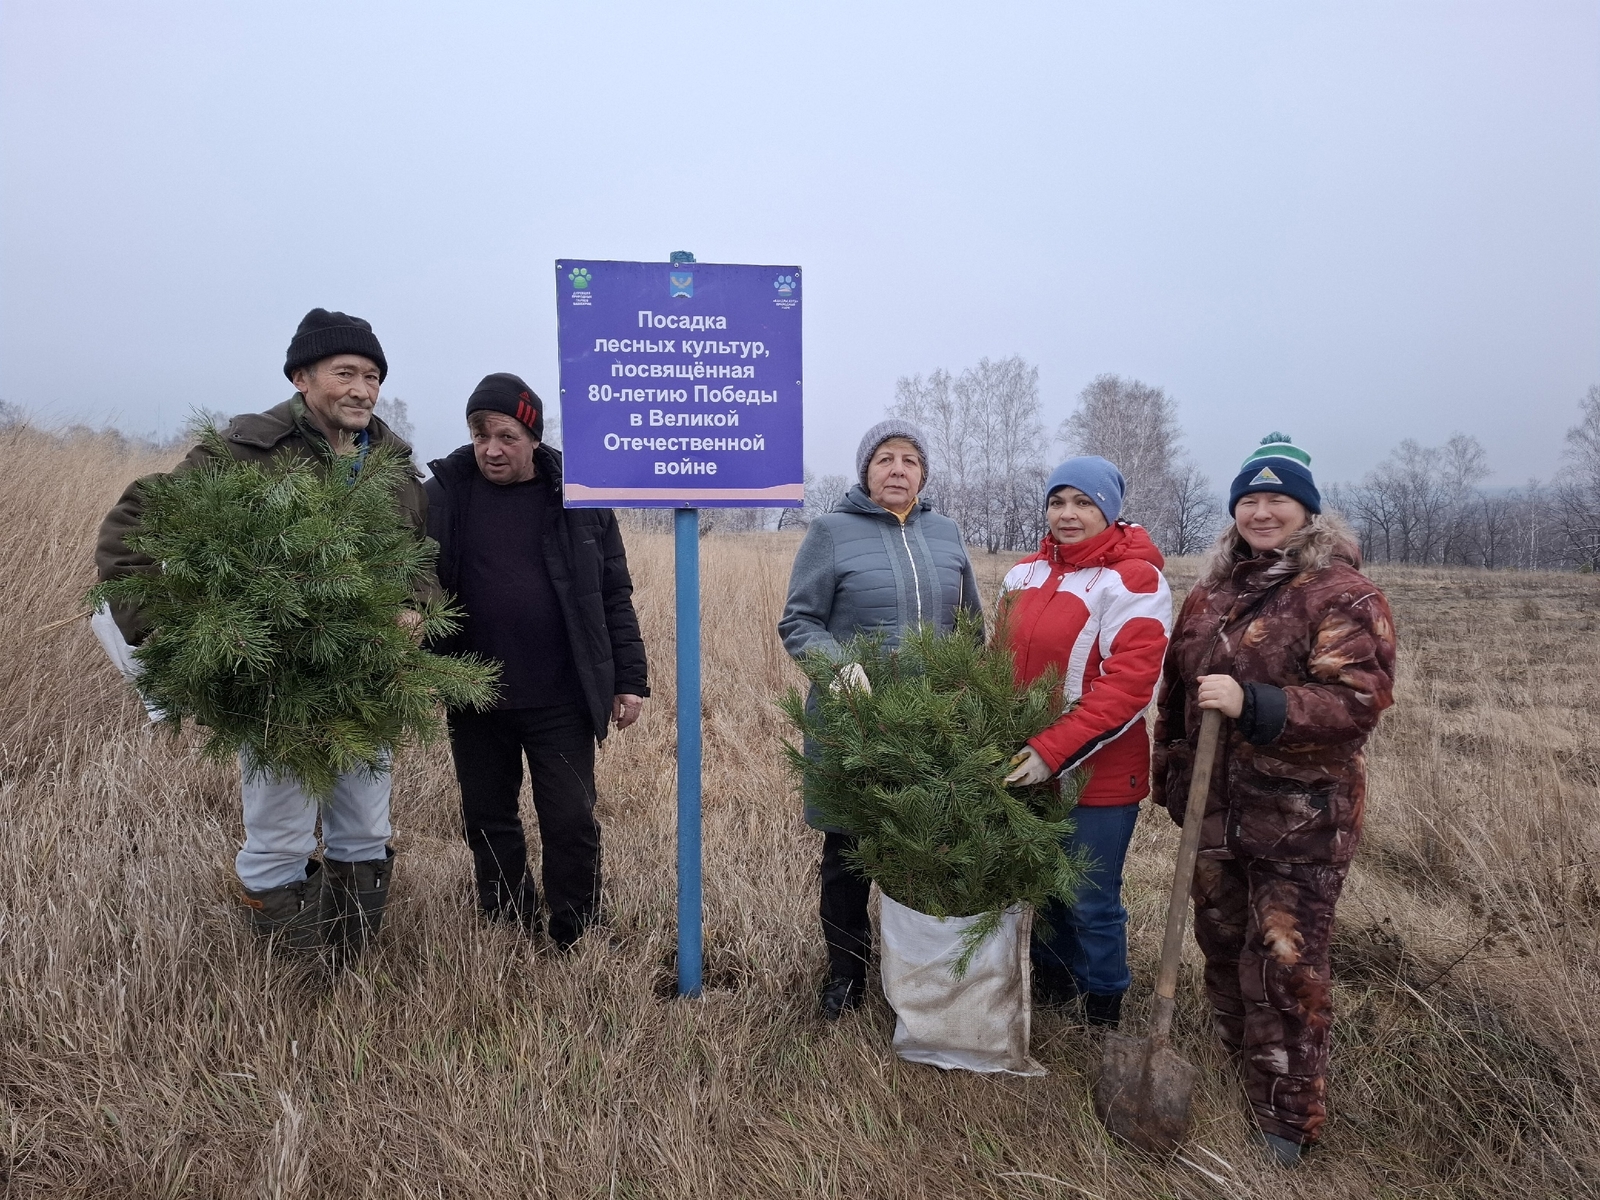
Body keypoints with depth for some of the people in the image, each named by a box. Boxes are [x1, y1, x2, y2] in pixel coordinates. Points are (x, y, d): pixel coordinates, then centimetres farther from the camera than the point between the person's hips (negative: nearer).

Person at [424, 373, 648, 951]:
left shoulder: (578, 496, -1)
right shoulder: (444, 494, -1)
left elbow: (614, 596, 2)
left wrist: (629, 678, -1)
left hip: (562, 701, -1)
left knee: (572, 823, 3)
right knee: (489, 824, 14)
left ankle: (576, 943, 22)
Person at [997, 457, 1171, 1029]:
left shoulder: (1133, 580, -12)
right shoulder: (1025, 574, 8)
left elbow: (1129, 685, -19)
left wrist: (1054, 751, -23)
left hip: (1098, 773, -5)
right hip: (1026, 767, 6)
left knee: (1091, 901, 6)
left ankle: (1104, 1010, 30)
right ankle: (1051, 980, 43)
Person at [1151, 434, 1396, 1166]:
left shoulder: (1343, 594, -10)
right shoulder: (1212, 591, 9)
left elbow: (1359, 700, -19)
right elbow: (1175, 689, 16)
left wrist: (1252, 705, -28)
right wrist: (1169, 775, 17)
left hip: (1300, 817, -6)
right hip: (1214, 808, 6)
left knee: (1285, 966, 1)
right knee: (1220, 944, 19)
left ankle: (1288, 1118, 19)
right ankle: (1240, 1064, 41)